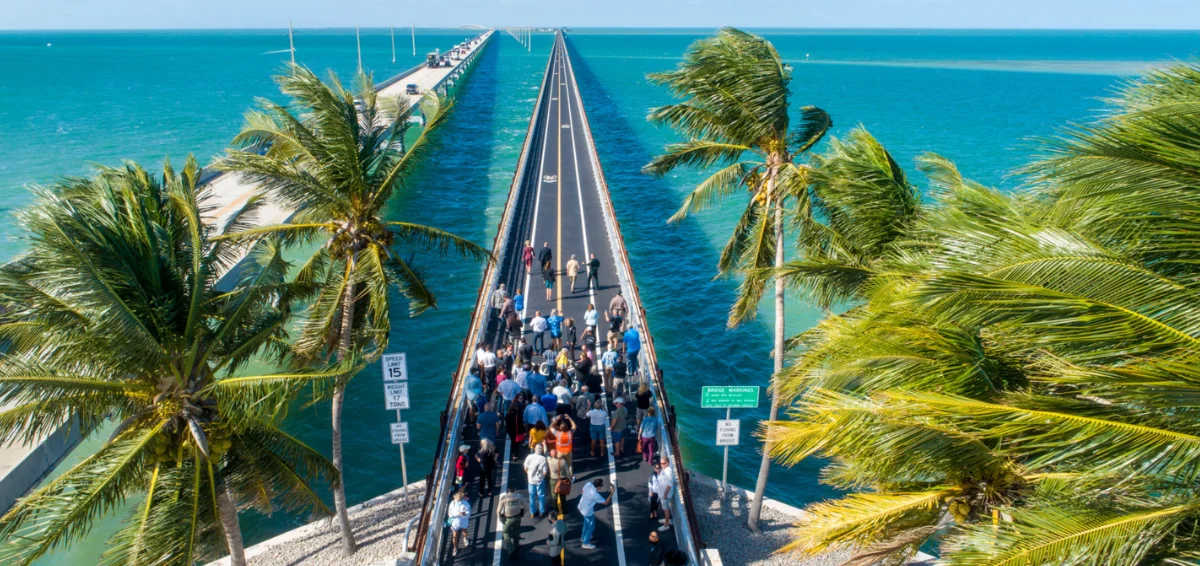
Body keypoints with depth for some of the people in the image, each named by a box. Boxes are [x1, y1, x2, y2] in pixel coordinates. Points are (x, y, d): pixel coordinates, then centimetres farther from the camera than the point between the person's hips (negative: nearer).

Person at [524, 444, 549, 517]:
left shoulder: (529, 457, -17)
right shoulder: (543, 459, -24)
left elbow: (526, 468, -6)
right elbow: (545, 472, -19)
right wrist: (542, 476, 3)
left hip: (531, 479, 2)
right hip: (540, 480, -2)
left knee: (532, 495, 19)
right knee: (541, 496, 18)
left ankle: (532, 512, 31)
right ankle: (542, 511, 32)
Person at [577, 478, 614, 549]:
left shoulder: (588, 484, -17)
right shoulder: (595, 495, -36)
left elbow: (583, 490, 5)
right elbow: (606, 502, -25)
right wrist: (611, 492, -25)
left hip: (582, 506, 8)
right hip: (587, 511, -8)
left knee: (587, 522, 31)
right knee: (591, 526, 15)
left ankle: (583, 537, 51)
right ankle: (585, 543, 29)